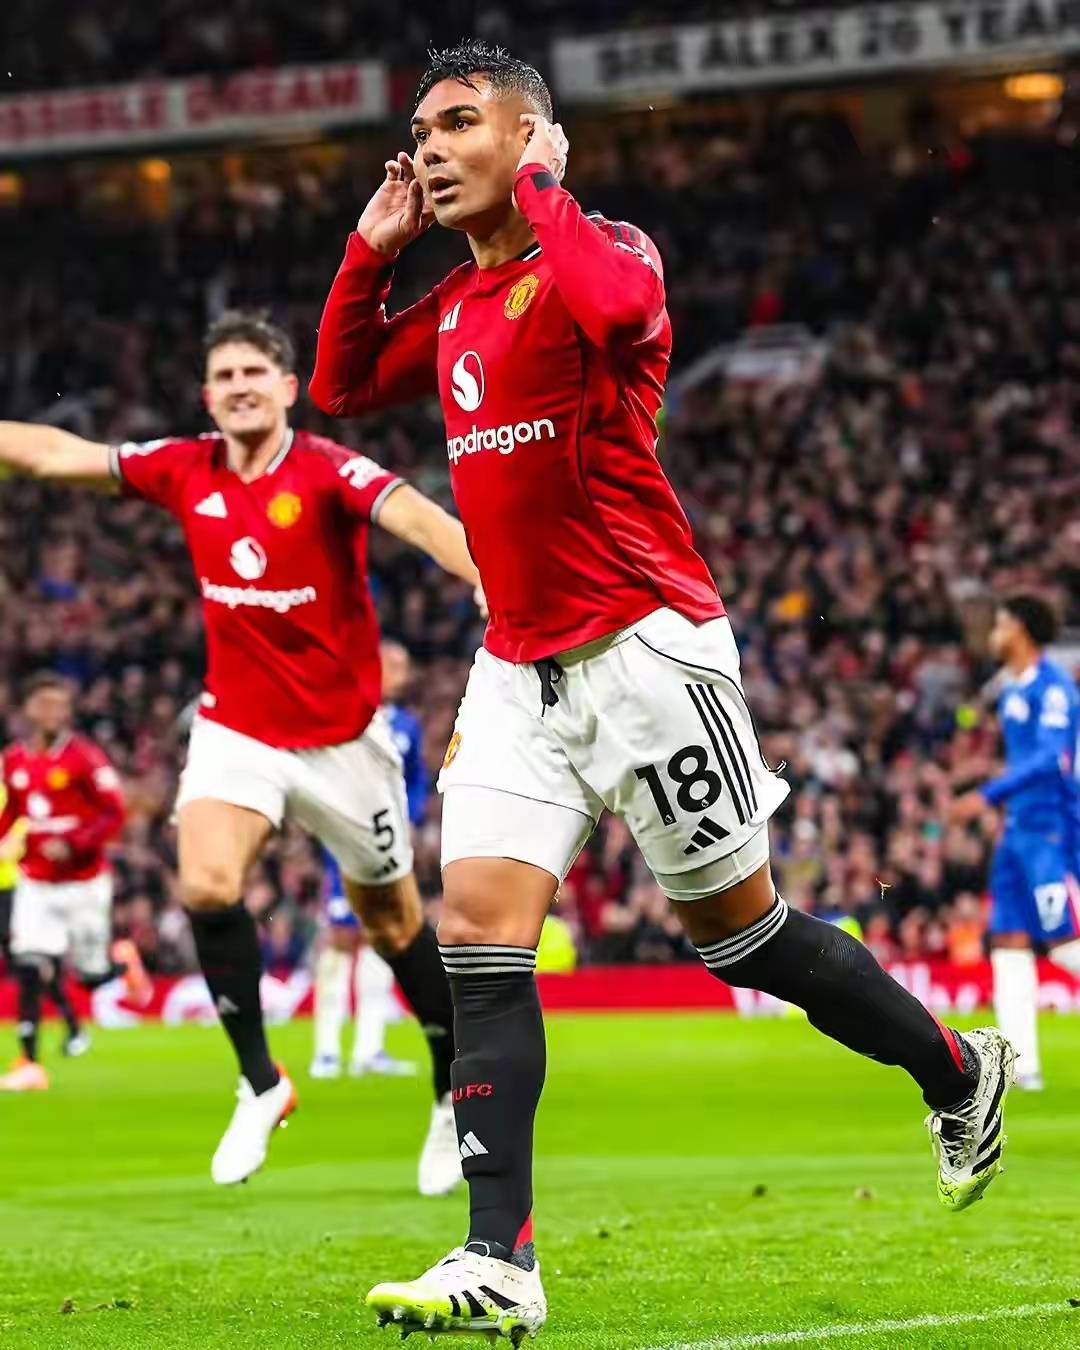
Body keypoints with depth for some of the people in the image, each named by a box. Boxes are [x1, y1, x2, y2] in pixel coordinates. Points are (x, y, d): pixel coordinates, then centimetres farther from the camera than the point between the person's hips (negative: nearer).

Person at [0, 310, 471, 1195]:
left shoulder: (329, 472, -17)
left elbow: (416, 516, -35)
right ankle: (259, 1082, -4)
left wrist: (494, 581, -52)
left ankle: (456, 1091, 28)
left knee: (393, 919, 7)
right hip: (236, 729, 3)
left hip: (341, 737, -3)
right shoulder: (185, 472, -2)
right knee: (206, 883, -20)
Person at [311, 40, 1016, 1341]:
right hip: (519, 666, 7)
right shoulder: (453, 305, 13)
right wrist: (371, 248, 11)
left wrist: (539, 182, -19)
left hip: (643, 646, -7)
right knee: (477, 935, -7)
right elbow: (339, 387, 24)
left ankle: (960, 1076, 28)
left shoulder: (607, 251, -10)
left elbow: (607, 303, -35)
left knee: (738, 923, 4)